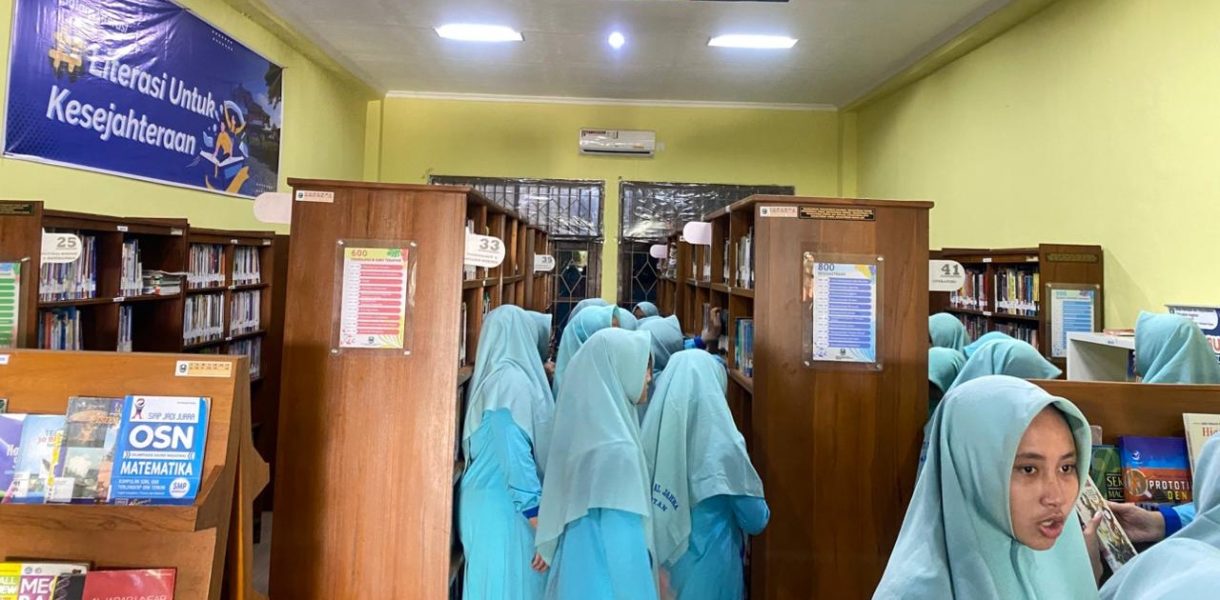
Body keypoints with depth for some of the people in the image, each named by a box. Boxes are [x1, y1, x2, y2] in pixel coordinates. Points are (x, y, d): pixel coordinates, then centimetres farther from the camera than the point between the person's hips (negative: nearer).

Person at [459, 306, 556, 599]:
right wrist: (532, 506, -19)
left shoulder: (493, 375, 10)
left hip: (491, 495, 9)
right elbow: (513, 449, -21)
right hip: (503, 500, -9)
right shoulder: (512, 380, -17)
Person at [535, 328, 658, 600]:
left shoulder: (583, 424, 2)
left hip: (576, 566, 9)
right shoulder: (616, 448, -25)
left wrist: (550, 547, 23)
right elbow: (624, 545, -24)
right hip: (604, 578, -9)